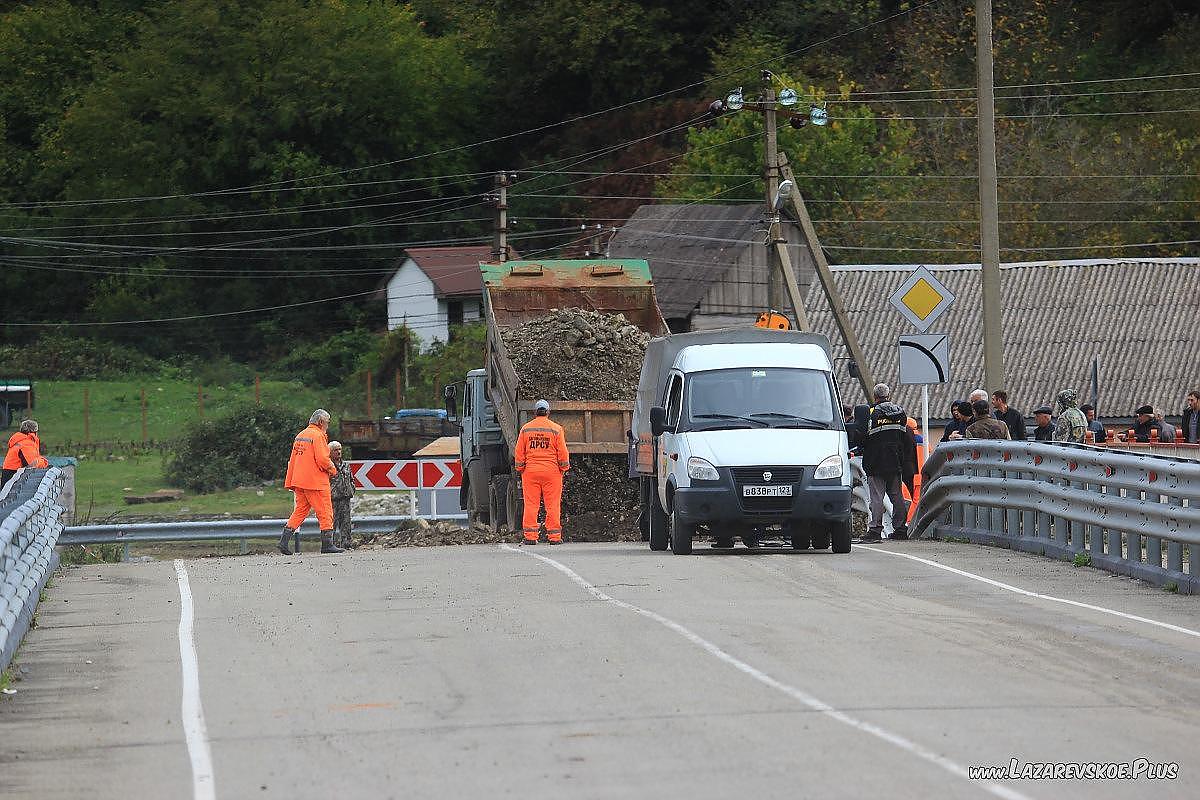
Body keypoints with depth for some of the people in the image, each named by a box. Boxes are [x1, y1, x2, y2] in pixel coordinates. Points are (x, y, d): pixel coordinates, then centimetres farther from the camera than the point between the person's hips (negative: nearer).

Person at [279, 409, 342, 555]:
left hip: (299, 481, 8)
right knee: (325, 512, -2)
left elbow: (292, 460, 19)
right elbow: (322, 459, -19)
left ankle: (284, 540, 4)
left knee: (300, 510, 12)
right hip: (315, 481, -8)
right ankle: (327, 544, -2)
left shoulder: (300, 435, 16)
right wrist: (333, 470, -1)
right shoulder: (318, 435, -11)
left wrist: (289, 482, 22)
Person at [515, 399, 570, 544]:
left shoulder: (525, 428, 6)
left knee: (531, 505, 2)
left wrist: (520, 469, 15)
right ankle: (554, 536, -1)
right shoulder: (556, 429, 0)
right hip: (551, 471, -1)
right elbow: (562, 452, 0)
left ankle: (529, 536, -1)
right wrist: (564, 468, 9)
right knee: (553, 505, 1)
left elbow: (519, 452, 7)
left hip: (530, 471, 1)